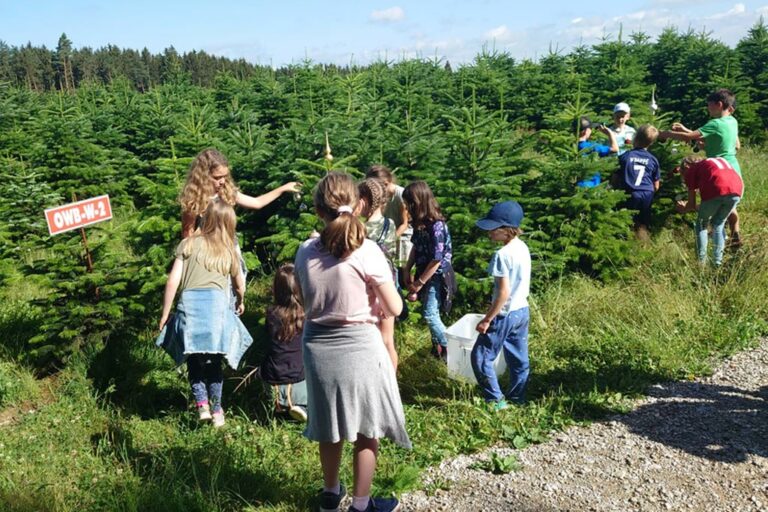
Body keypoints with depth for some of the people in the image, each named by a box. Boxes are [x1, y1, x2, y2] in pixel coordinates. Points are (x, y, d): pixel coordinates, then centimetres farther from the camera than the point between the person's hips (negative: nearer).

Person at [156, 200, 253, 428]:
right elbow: (239, 285, 29)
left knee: (194, 362, 12)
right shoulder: (229, 251, 16)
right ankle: (217, 410, 15)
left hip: (189, 303, -1)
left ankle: (202, 404, -1)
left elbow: (173, 281, 4)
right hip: (217, 302, 1)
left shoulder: (188, 244, 10)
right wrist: (240, 302, 50)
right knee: (214, 362, 13)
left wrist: (165, 315, 10)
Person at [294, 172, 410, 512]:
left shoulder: (305, 251, -4)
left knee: (331, 428, 23)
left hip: (318, 346, 5)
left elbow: (306, 303, 7)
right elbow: (394, 308, -11)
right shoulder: (366, 251, -17)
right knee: (365, 430, 14)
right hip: (359, 347, -4)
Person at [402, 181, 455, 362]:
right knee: (431, 312, 16)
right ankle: (436, 345, 31)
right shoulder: (420, 221, -2)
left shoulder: (436, 225, -26)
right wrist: (407, 271, 6)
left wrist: (419, 283, -16)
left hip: (436, 275, -8)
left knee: (430, 314, -4)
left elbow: (436, 260, -23)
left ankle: (448, 347, 12)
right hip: (424, 271, 8)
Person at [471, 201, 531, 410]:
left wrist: (487, 319, -16)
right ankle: (517, 397, 31)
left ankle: (495, 400, 9)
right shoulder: (523, 247, 2)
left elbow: (504, 292, -24)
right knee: (518, 358, 19)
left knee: (481, 357, 4)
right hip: (522, 311, 9)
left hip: (505, 315, -9)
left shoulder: (503, 255, -24)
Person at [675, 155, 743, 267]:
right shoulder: (720, 160, 39)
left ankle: (701, 261, 15)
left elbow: (691, 204, 21)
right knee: (718, 224, 25)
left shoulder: (691, 170, 22)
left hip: (716, 191, -5)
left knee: (701, 224, 19)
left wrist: (684, 209, 44)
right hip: (736, 190, 5)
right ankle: (718, 262, 20)